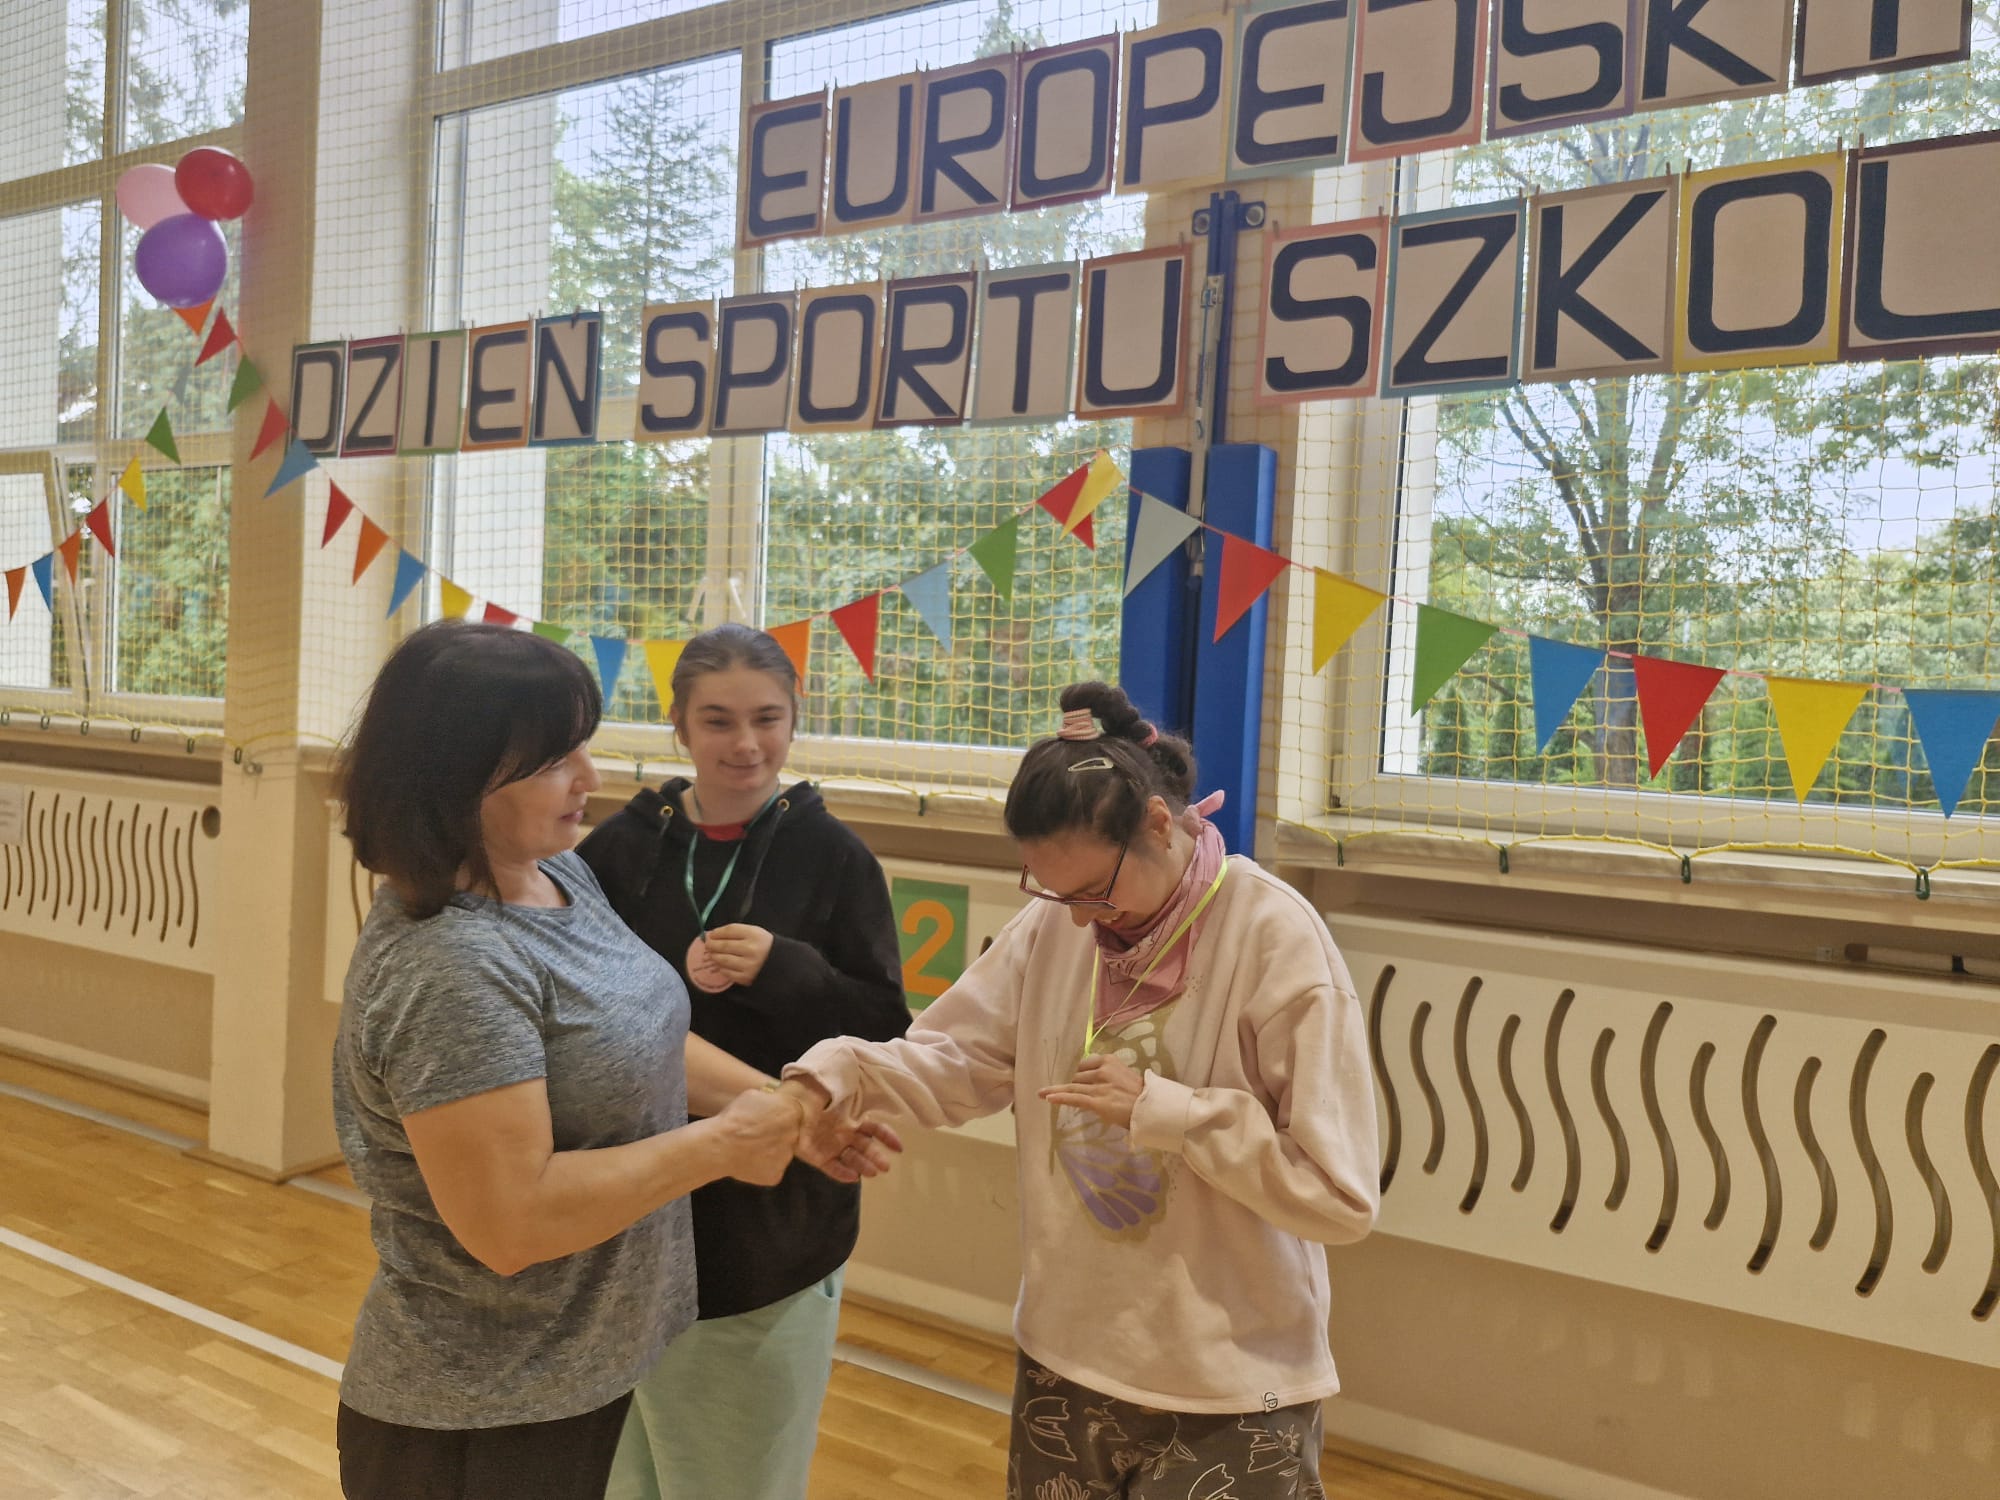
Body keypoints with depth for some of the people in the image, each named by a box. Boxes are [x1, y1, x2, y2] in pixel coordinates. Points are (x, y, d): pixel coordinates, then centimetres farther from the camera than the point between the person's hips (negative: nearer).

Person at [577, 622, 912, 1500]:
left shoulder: (833, 858, -6)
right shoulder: (621, 848, -2)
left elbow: (887, 1034, -5)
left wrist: (784, 972, -21)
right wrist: (671, 984, -18)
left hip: (777, 1221, -1)